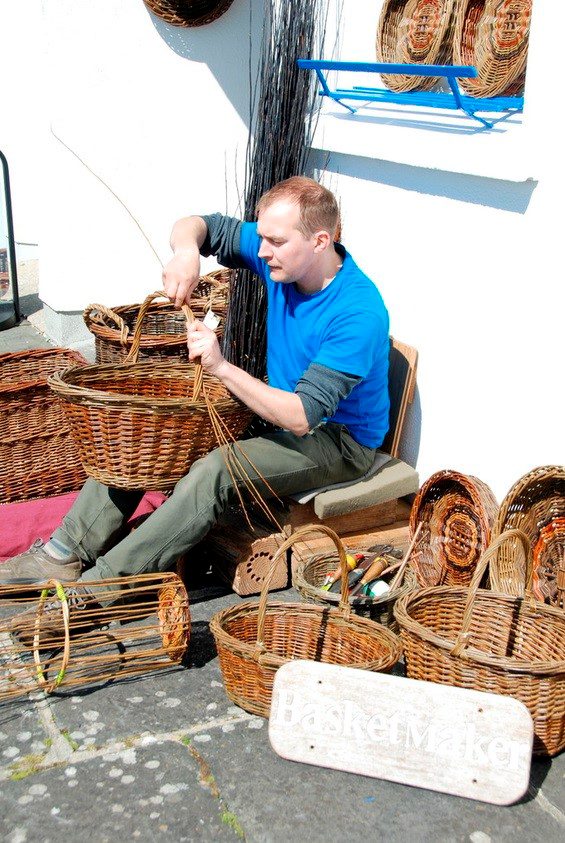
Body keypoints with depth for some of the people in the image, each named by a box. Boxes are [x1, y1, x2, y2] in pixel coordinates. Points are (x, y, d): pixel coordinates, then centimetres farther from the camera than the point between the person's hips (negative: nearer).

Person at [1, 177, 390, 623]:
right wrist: (187, 251, -21)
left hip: (340, 439, -8)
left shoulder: (360, 312, -29)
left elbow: (302, 416, -33)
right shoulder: (281, 256, -6)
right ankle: (69, 551, -2)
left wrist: (222, 368, -35)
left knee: (214, 470, -33)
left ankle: (101, 582, -22)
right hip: (280, 406, 8)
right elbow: (199, 226, 3)